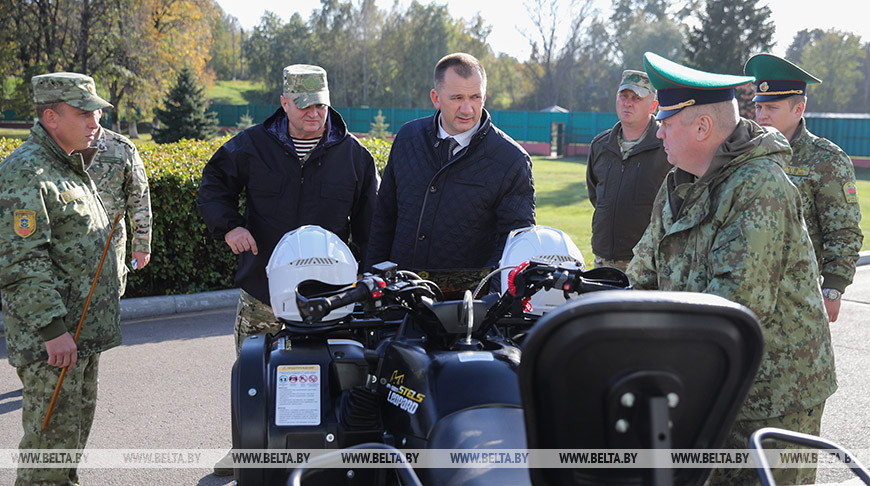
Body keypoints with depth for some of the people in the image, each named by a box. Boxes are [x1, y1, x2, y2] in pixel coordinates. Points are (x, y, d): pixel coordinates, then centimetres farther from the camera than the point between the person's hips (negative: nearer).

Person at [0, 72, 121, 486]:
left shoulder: (71, 166, 16)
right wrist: (52, 328, -25)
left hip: (83, 332, 10)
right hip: (50, 341, -10)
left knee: (75, 433, 19)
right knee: (52, 438, -4)